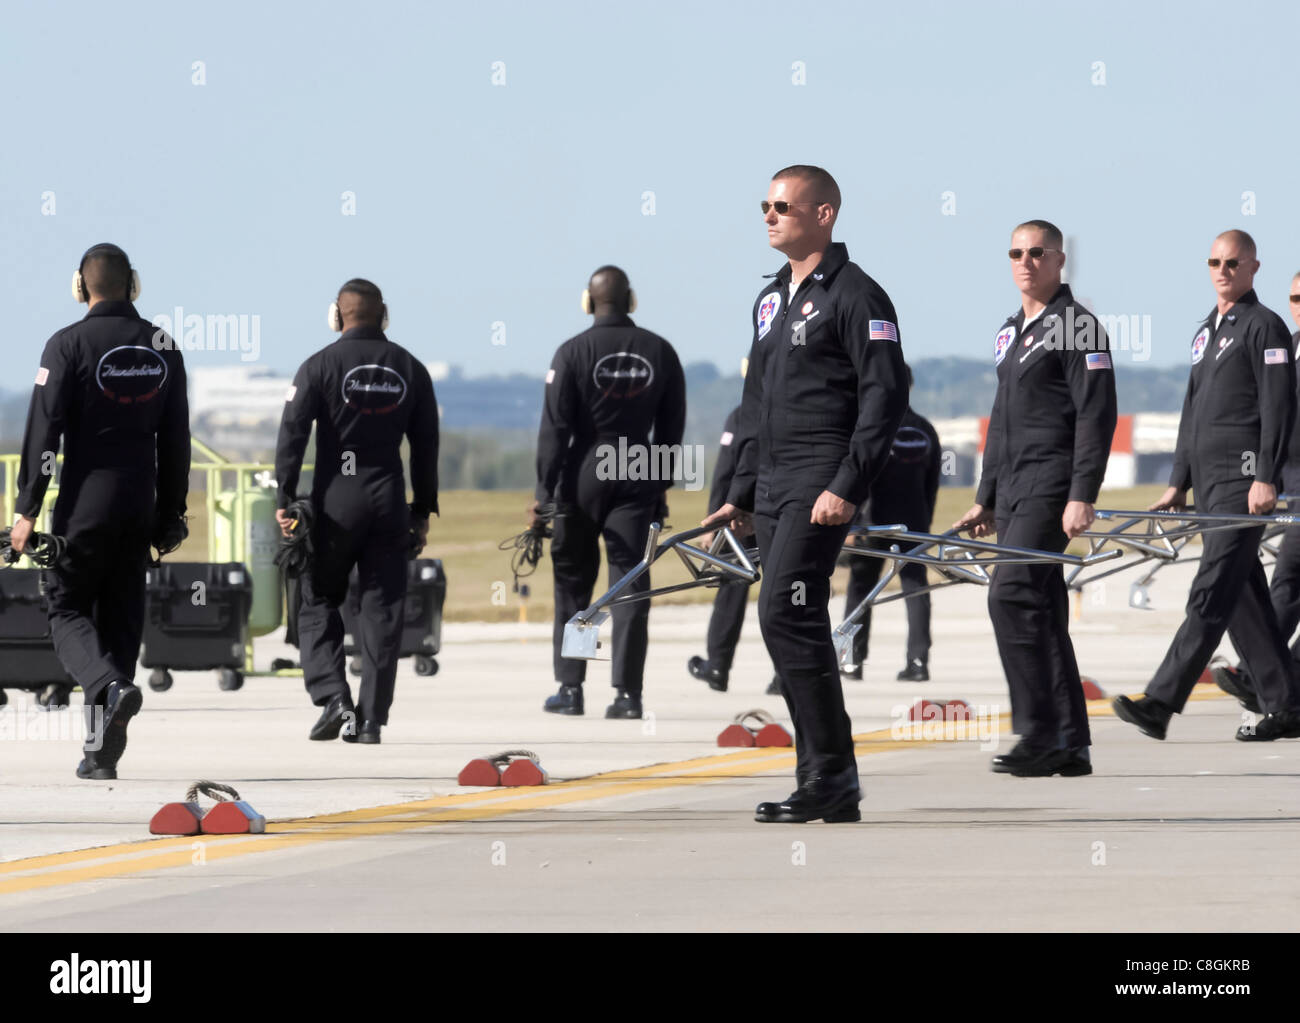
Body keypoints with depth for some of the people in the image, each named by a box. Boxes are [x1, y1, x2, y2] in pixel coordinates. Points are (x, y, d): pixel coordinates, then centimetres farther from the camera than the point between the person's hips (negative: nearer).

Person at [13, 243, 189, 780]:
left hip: (86, 500, -4)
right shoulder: (163, 348, 6)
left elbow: (44, 430, -12)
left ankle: (112, 686, -25)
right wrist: (170, 513, 16)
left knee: (67, 608, 5)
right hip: (140, 503, 4)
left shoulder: (69, 345, -9)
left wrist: (27, 509, -8)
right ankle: (102, 752, 7)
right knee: (121, 616, 9)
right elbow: (176, 438, 10)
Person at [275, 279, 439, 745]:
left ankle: (333, 699, -8)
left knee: (317, 603, 9)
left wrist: (285, 500, -6)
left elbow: (293, 433, -9)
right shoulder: (410, 369, 8)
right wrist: (423, 509, 15)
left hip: (335, 501, -3)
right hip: (389, 504, 3)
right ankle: (372, 718, 3)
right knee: (382, 610, 5)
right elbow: (425, 443, 10)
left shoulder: (320, 366, -3)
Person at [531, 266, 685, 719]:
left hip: (583, 477, -2)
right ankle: (627, 692, -6)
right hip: (638, 477, 2)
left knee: (572, 583, 10)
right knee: (631, 582, 1)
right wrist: (661, 487, 16)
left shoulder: (573, 352, -6)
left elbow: (554, 427, -8)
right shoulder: (660, 351, 5)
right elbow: (672, 427, 8)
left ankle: (570, 687, 9)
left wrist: (544, 491, -4)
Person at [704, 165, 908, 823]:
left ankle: (829, 773, -13)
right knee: (796, 625, 7)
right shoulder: (772, 299, 20)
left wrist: (847, 488, -21)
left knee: (785, 615, -17)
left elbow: (884, 396, -14)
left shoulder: (854, 296, -7)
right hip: (774, 486, 9)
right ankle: (832, 790, 11)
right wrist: (741, 494, 21)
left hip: (822, 482, -9)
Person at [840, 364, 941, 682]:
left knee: (860, 587, 7)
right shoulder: (925, 430, 7)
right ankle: (918, 661, -7)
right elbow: (932, 485, 11)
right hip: (913, 522, 4)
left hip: (874, 522, -3)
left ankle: (853, 660, 8)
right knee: (915, 587, 2)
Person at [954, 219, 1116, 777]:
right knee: (1042, 610, 8)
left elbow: (1096, 416, -13)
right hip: (1013, 490, 9)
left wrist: (1082, 496, -20)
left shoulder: (1076, 327, -7)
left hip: (1051, 487, -9)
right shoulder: (1011, 332, 19)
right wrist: (985, 498, 24)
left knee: (1012, 595, -18)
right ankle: (1070, 745, 11)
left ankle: (1040, 734, -17)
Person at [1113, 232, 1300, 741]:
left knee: (1212, 594, -13)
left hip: (1244, 479, -9)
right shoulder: (1206, 331, 20)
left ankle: (1160, 703, -22)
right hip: (1209, 480, 9)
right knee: (1245, 599, 9)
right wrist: (1178, 483, 21)